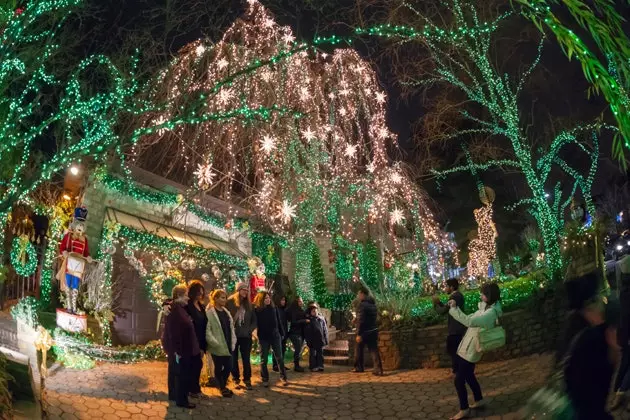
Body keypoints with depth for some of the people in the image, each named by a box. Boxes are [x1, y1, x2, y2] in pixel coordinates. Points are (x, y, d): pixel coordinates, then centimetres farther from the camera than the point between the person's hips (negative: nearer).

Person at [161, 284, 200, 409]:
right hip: (179, 348, -10)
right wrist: (177, 350, -25)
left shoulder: (181, 308, 9)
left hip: (184, 347, 10)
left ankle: (175, 394, 30)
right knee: (183, 374, -2)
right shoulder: (174, 309, -21)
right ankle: (181, 400, 7)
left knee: (180, 374, 18)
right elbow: (173, 331, -25)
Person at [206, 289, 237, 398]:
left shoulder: (226, 312, 13)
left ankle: (223, 385, 32)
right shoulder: (210, 313, -12)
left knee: (229, 367, 9)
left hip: (228, 345, 7)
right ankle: (222, 388, 24)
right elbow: (207, 330, -18)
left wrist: (233, 341, 8)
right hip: (217, 347, -6)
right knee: (219, 368, 7)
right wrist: (215, 343, -21)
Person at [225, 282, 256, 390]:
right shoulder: (230, 302, -5)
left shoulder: (248, 304, 7)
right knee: (234, 358, 8)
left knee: (246, 358, 5)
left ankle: (247, 379, 14)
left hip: (245, 336, 3)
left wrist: (250, 330, -2)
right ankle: (236, 379, 19)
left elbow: (254, 319, 10)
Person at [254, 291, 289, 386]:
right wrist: (257, 335, -10)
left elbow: (278, 321, 7)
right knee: (264, 359, 7)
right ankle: (265, 379, 16)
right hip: (264, 337, -2)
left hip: (275, 335, 2)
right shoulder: (257, 310, -7)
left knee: (279, 358, 5)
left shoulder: (274, 308, 1)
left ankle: (283, 377, 13)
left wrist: (281, 333, 8)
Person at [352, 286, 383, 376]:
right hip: (373, 330, 7)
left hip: (364, 331, -7)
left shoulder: (362, 304, -16)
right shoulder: (373, 304, 11)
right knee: (374, 350, 3)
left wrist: (358, 334, -20)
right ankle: (378, 370, -4)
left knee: (359, 350, 12)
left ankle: (359, 367, 22)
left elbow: (360, 320, -21)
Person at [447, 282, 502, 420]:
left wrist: (453, 308, -31)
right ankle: (479, 400, 40)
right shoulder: (488, 308, 3)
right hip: (468, 349, 10)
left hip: (469, 351, -10)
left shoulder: (490, 313, -28)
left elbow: (468, 321, -40)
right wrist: (456, 307, 1)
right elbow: (471, 318, 11)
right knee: (469, 376, 25)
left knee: (459, 381, 0)